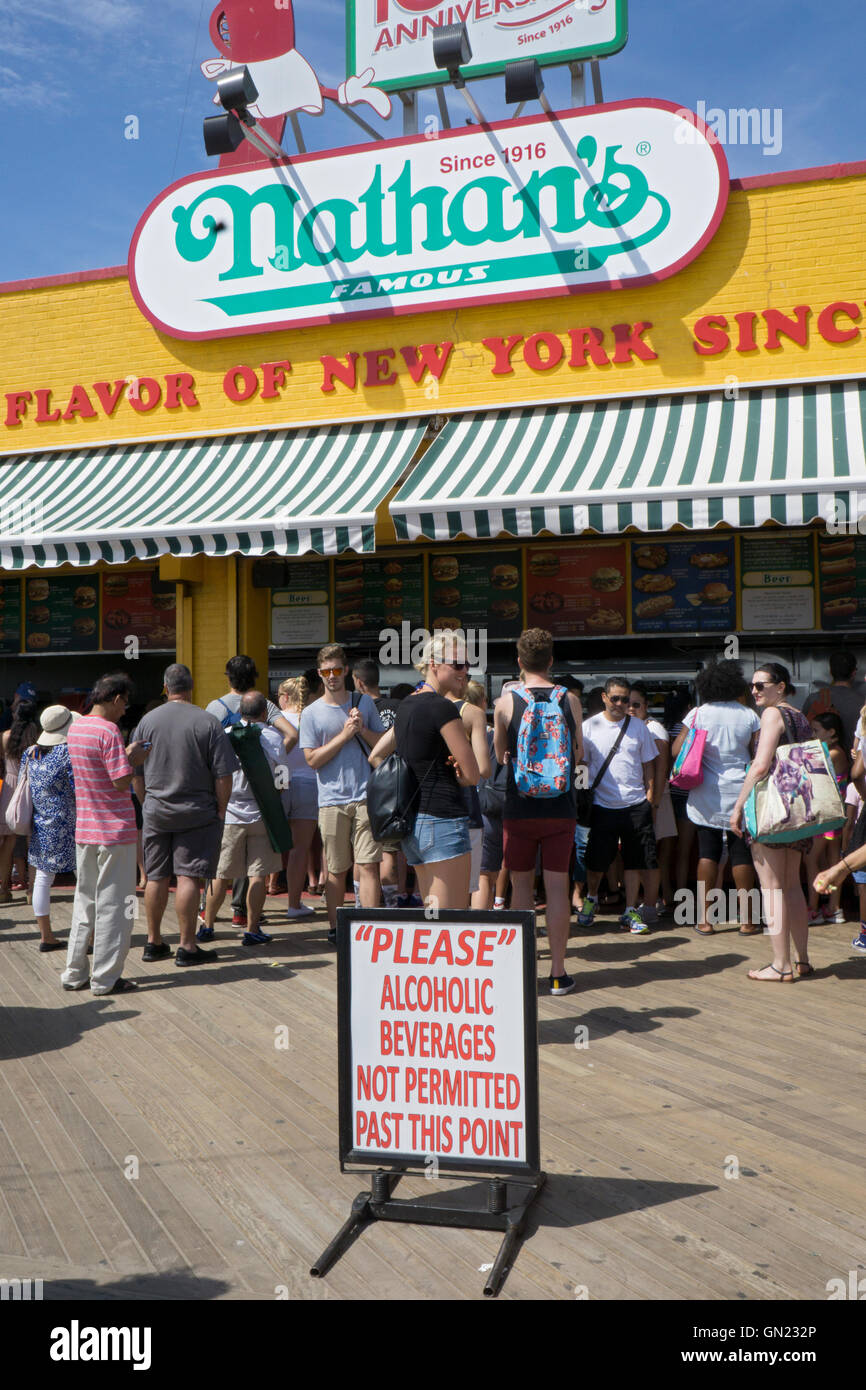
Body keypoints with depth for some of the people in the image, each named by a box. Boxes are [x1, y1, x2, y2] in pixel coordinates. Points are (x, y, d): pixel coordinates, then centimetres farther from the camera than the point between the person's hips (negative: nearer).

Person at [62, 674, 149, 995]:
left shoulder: (75, 728, 9)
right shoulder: (109, 730, -17)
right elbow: (121, 781, -20)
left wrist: (126, 755, 12)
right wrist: (134, 759, -3)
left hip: (84, 829, 8)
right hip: (115, 829, -8)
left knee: (84, 900, 17)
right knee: (113, 904, 2)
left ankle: (74, 973, 22)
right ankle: (106, 978, 7)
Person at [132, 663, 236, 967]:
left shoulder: (148, 721, 2)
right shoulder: (208, 722, -8)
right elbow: (223, 774, -9)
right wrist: (221, 810, 1)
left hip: (155, 812, 4)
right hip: (197, 812, -3)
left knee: (156, 877, 12)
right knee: (189, 877, -2)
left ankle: (153, 942, 22)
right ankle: (187, 947, 0)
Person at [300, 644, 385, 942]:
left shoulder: (364, 703, 10)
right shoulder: (312, 713, 4)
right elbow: (313, 760, -3)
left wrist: (363, 730, -5)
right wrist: (345, 734, -9)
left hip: (365, 797, 1)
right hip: (332, 800, -1)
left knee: (368, 866, -6)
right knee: (336, 870, 6)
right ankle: (334, 927, 19)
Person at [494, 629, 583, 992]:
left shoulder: (506, 701, -6)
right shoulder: (570, 699, -2)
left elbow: (499, 754, 8)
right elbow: (579, 752, 10)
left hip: (519, 807, -1)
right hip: (561, 808, 1)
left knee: (521, 884, 10)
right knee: (557, 886, 5)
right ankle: (558, 972, 8)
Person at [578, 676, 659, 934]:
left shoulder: (638, 726, 7)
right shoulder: (589, 727, 0)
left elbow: (648, 763, 12)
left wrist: (650, 795, 4)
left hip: (636, 805, 2)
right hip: (602, 805, -1)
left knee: (634, 861, 4)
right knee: (596, 861, 5)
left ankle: (630, 912, 16)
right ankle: (591, 899, 32)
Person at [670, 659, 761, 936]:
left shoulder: (698, 714, -2)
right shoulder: (749, 716, -2)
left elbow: (676, 750, -3)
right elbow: (758, 755, 0)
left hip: (705, 795, 0)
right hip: (740, 793, 0)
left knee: (707, 853, 5)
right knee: (741, 853, 6)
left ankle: (704, 919, 6)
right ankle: (747, 920, 11)